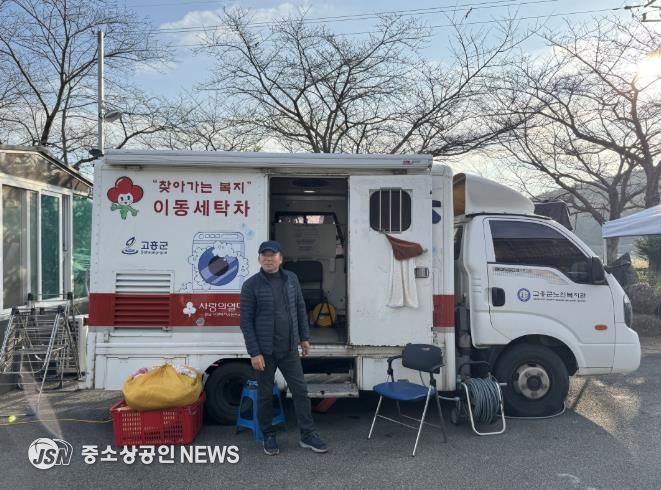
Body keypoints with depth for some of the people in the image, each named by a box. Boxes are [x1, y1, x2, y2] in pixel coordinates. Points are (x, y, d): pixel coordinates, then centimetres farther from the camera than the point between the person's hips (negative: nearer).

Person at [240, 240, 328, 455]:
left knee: (300, 390, 6)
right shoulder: (251, 285, -9)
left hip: (289, 349, 4)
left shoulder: (291, 279, 4)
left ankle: (308, 435, 18)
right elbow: (246, 321, -9)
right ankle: (269, 436, 26)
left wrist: (304, 337, 10)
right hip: (264, 351, -3)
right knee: (265, 395, 9)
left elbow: (300, 310, 12)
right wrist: (254, 352, -13)